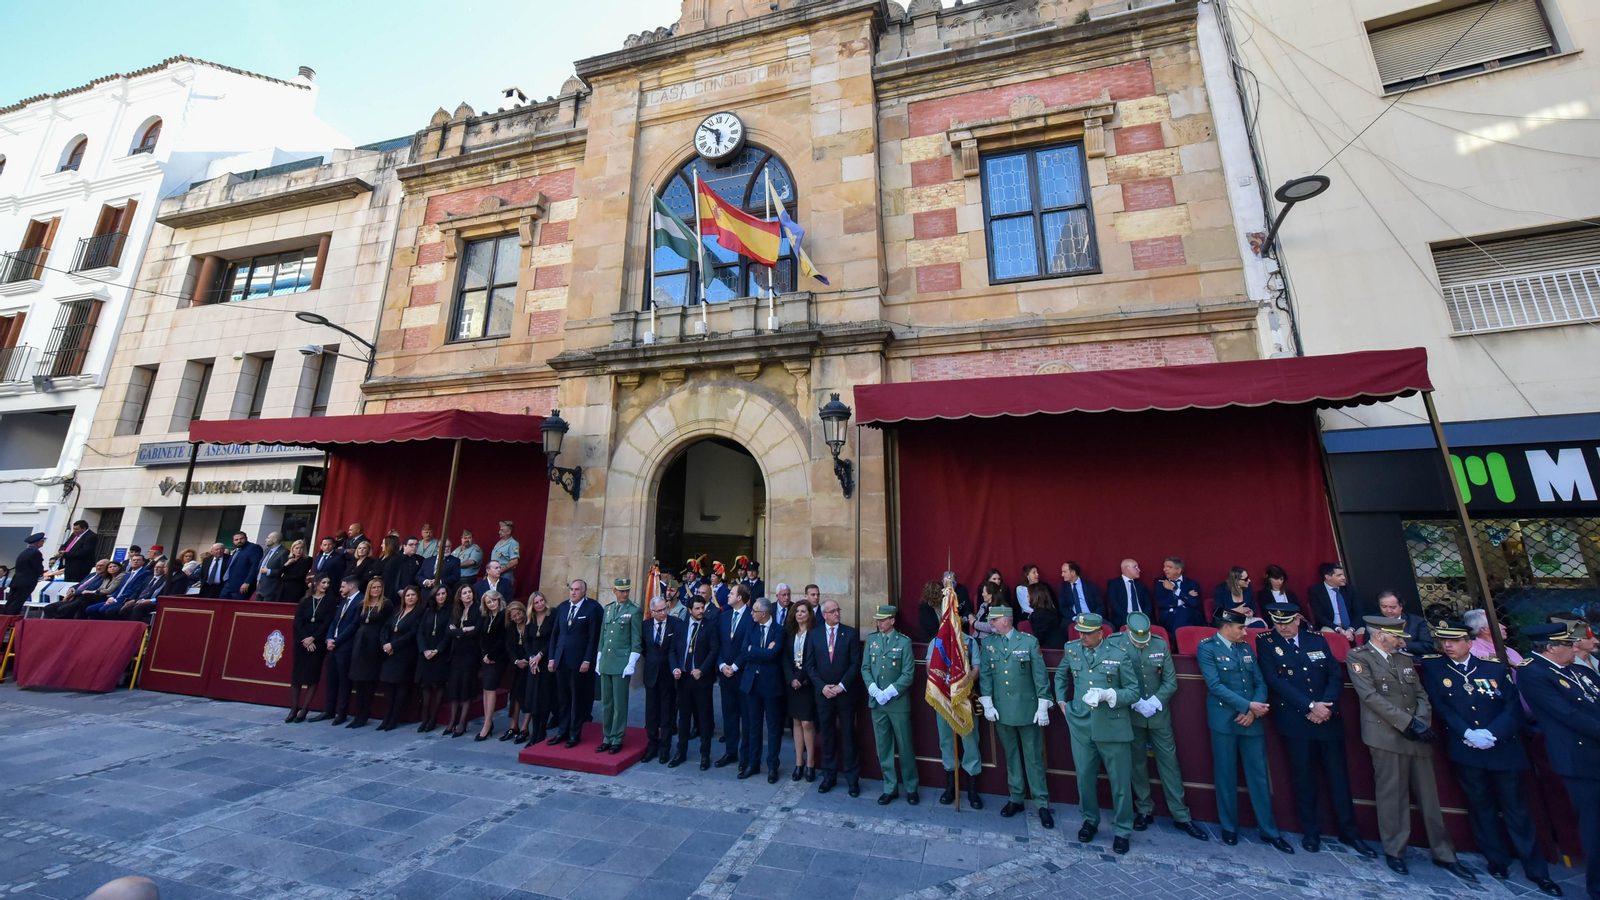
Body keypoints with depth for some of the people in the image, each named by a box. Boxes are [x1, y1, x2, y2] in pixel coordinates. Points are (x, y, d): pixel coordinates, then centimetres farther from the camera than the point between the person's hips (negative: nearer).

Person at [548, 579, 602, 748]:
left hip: (579, 661, -5)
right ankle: (563, 731, 25)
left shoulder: (593, 608, -9)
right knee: (562, 698, 11)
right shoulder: (562, 607, 9)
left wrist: (587, 661, -13)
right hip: (561, 659, 5)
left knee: (577, 699, 6)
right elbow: (555, 634, 12)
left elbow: (594, 637, -10)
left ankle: (574, 734, 19)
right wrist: (552, 658, 8)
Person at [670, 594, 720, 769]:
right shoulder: (681, 625, 6)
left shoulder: (710, 628, -3)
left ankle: (705, 755, 18)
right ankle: (681, 752, 27)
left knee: (704, 717, 6)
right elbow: (673, 649, 7)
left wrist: (701, 670, -17)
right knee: (684, 715, 14)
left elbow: (713, 651, -9)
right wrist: (675, 668, -7)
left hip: (702, 677, -3)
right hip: (683, 676, 3)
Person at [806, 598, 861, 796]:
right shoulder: (815, 634, 2)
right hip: (823, 693, 2)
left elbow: (855, 664, -7)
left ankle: (852, 778, 21)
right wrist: (822, 686, -9)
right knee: (827, 736, 12)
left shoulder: (850, 633, -4)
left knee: (848, 735, 8)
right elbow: (810, 665, 2)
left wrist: (841, 686, -13)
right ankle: (829, 776, 26)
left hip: (845, 693, -2)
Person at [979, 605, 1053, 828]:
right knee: (1011, 755, 15)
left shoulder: (1029, 642, -9)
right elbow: (985, 675, 2)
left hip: (1027, 709, -3)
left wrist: (1043, 707, -7)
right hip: (1002, 709, 3)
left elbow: (1040, 675, -6)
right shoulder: (988, 643, 1)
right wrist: (987, 704, -2)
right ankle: (1016, 799, 28)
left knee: (1033, 757, 6)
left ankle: (1042, 804, 19)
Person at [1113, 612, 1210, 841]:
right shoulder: (1114, 643, -15)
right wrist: (1135, 703, -16)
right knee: (1136, 762, 11)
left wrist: (1154, 701, -13)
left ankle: (1181, 816, 24)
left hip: (1158, 713, 2)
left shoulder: (1160, 643, -7)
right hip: (1130, 714, -1)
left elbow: (1171, 681, -2)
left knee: (1169, 761, 9)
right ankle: (1144, 810, 28)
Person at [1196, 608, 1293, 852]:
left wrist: (1254, 710, -8)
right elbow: (1215, 686, -14)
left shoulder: (1246, 648, 11)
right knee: (1226, 776, 7)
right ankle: (1229, 827, 22)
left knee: (1259, 775, 9)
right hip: (1224, 721, -4)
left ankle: (1269, 831, 24)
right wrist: (1247, 705, -16)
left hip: (1251, 720, 4)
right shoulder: (1207, 648, -8)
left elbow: (1260, 682, 6)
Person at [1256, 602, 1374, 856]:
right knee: (1304, 778, 7)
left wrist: (1325, 705, -11)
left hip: (1328, 718, 3)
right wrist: (1310, 706, -16)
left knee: (1338, 776, 10)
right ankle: (1311, 832, 22)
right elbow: (1275, 680, -12)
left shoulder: (1317, 639, 5)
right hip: (1295, 721, -3)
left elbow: (1336, 675, 3)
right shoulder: (1266, 642, -6)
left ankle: (1349, 831, 27)